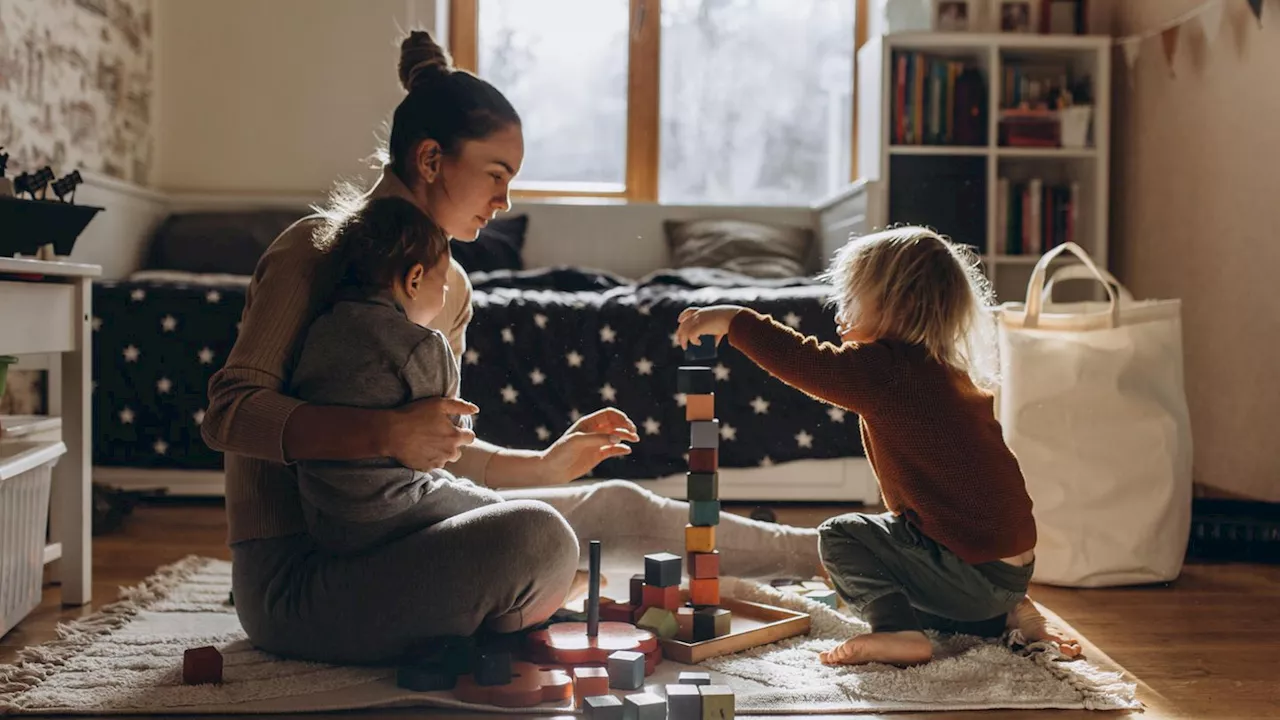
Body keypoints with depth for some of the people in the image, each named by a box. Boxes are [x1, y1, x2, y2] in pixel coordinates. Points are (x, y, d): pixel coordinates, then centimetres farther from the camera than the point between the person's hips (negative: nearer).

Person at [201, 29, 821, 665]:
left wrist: (546, 466, 11)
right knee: (536, 538, -31)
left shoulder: (448, 286, 12)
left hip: (379, 539, 8)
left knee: (613, 508, 8)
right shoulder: (316, 251, -12)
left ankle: (808, 553, 25)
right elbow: (228, 414, -20)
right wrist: (384, 432, -32)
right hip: (294, 576, -8)